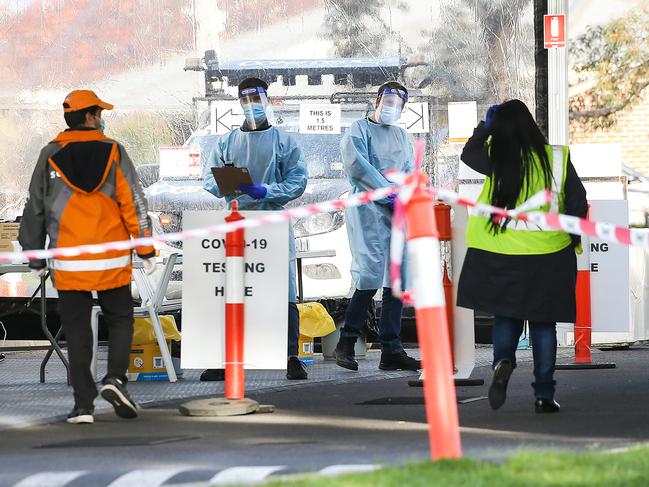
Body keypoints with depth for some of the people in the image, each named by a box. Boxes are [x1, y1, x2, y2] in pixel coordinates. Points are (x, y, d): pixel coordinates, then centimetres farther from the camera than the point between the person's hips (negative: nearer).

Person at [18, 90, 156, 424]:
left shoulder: (49, 157, 1)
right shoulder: (113, 152, -2)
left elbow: (35, 209, 5)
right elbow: (134, 204, -5)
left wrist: (35, 257, 15)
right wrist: (146, 250, 2)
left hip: (68, 264, 1)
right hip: (112, 261, -1)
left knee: (77, 332, 5)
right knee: (120, 321, 15)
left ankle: (83, 404, 1)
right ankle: (115, 378, -7)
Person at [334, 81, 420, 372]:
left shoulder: (401, 136, 23)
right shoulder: (359, 130, 5)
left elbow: (409, 172, 16)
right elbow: (357, 167, -10)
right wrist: (388, 193, -15)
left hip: (397, 216, 6)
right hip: (368, 210, -6)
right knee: (370, 277, -17)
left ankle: (391, 351, 3)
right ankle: (346, 344, -5)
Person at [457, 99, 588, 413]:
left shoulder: (497, 161, -10)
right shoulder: (556, 159, -9)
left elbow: (468, 153, 11)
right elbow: (578, 202, -2)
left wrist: (486, 126, 15)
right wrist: (573, 239, 12)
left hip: (501, 255, 0)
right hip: (549, 255, 0)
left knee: (506, 317, 16)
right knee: (544, 323, 11)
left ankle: (503, 361, -14)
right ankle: (544, 395, 9)